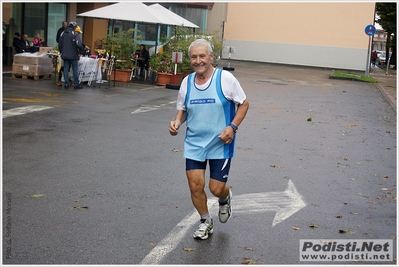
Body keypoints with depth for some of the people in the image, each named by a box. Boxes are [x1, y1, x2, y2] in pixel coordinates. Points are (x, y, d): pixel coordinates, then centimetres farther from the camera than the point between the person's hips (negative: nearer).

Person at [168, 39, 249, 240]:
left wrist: (232, 127, -16)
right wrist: (177, 122, -8)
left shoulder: (225, 78, -11)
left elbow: (243, 104, -4)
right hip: (194, 143, 3)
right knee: (195, 185, 1)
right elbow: (182, 109, 13)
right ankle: (205, 222, 28)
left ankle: (225, 198, 38)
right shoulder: (187, 82, 1)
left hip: (220, 144, -3)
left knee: (216, 189, -2)